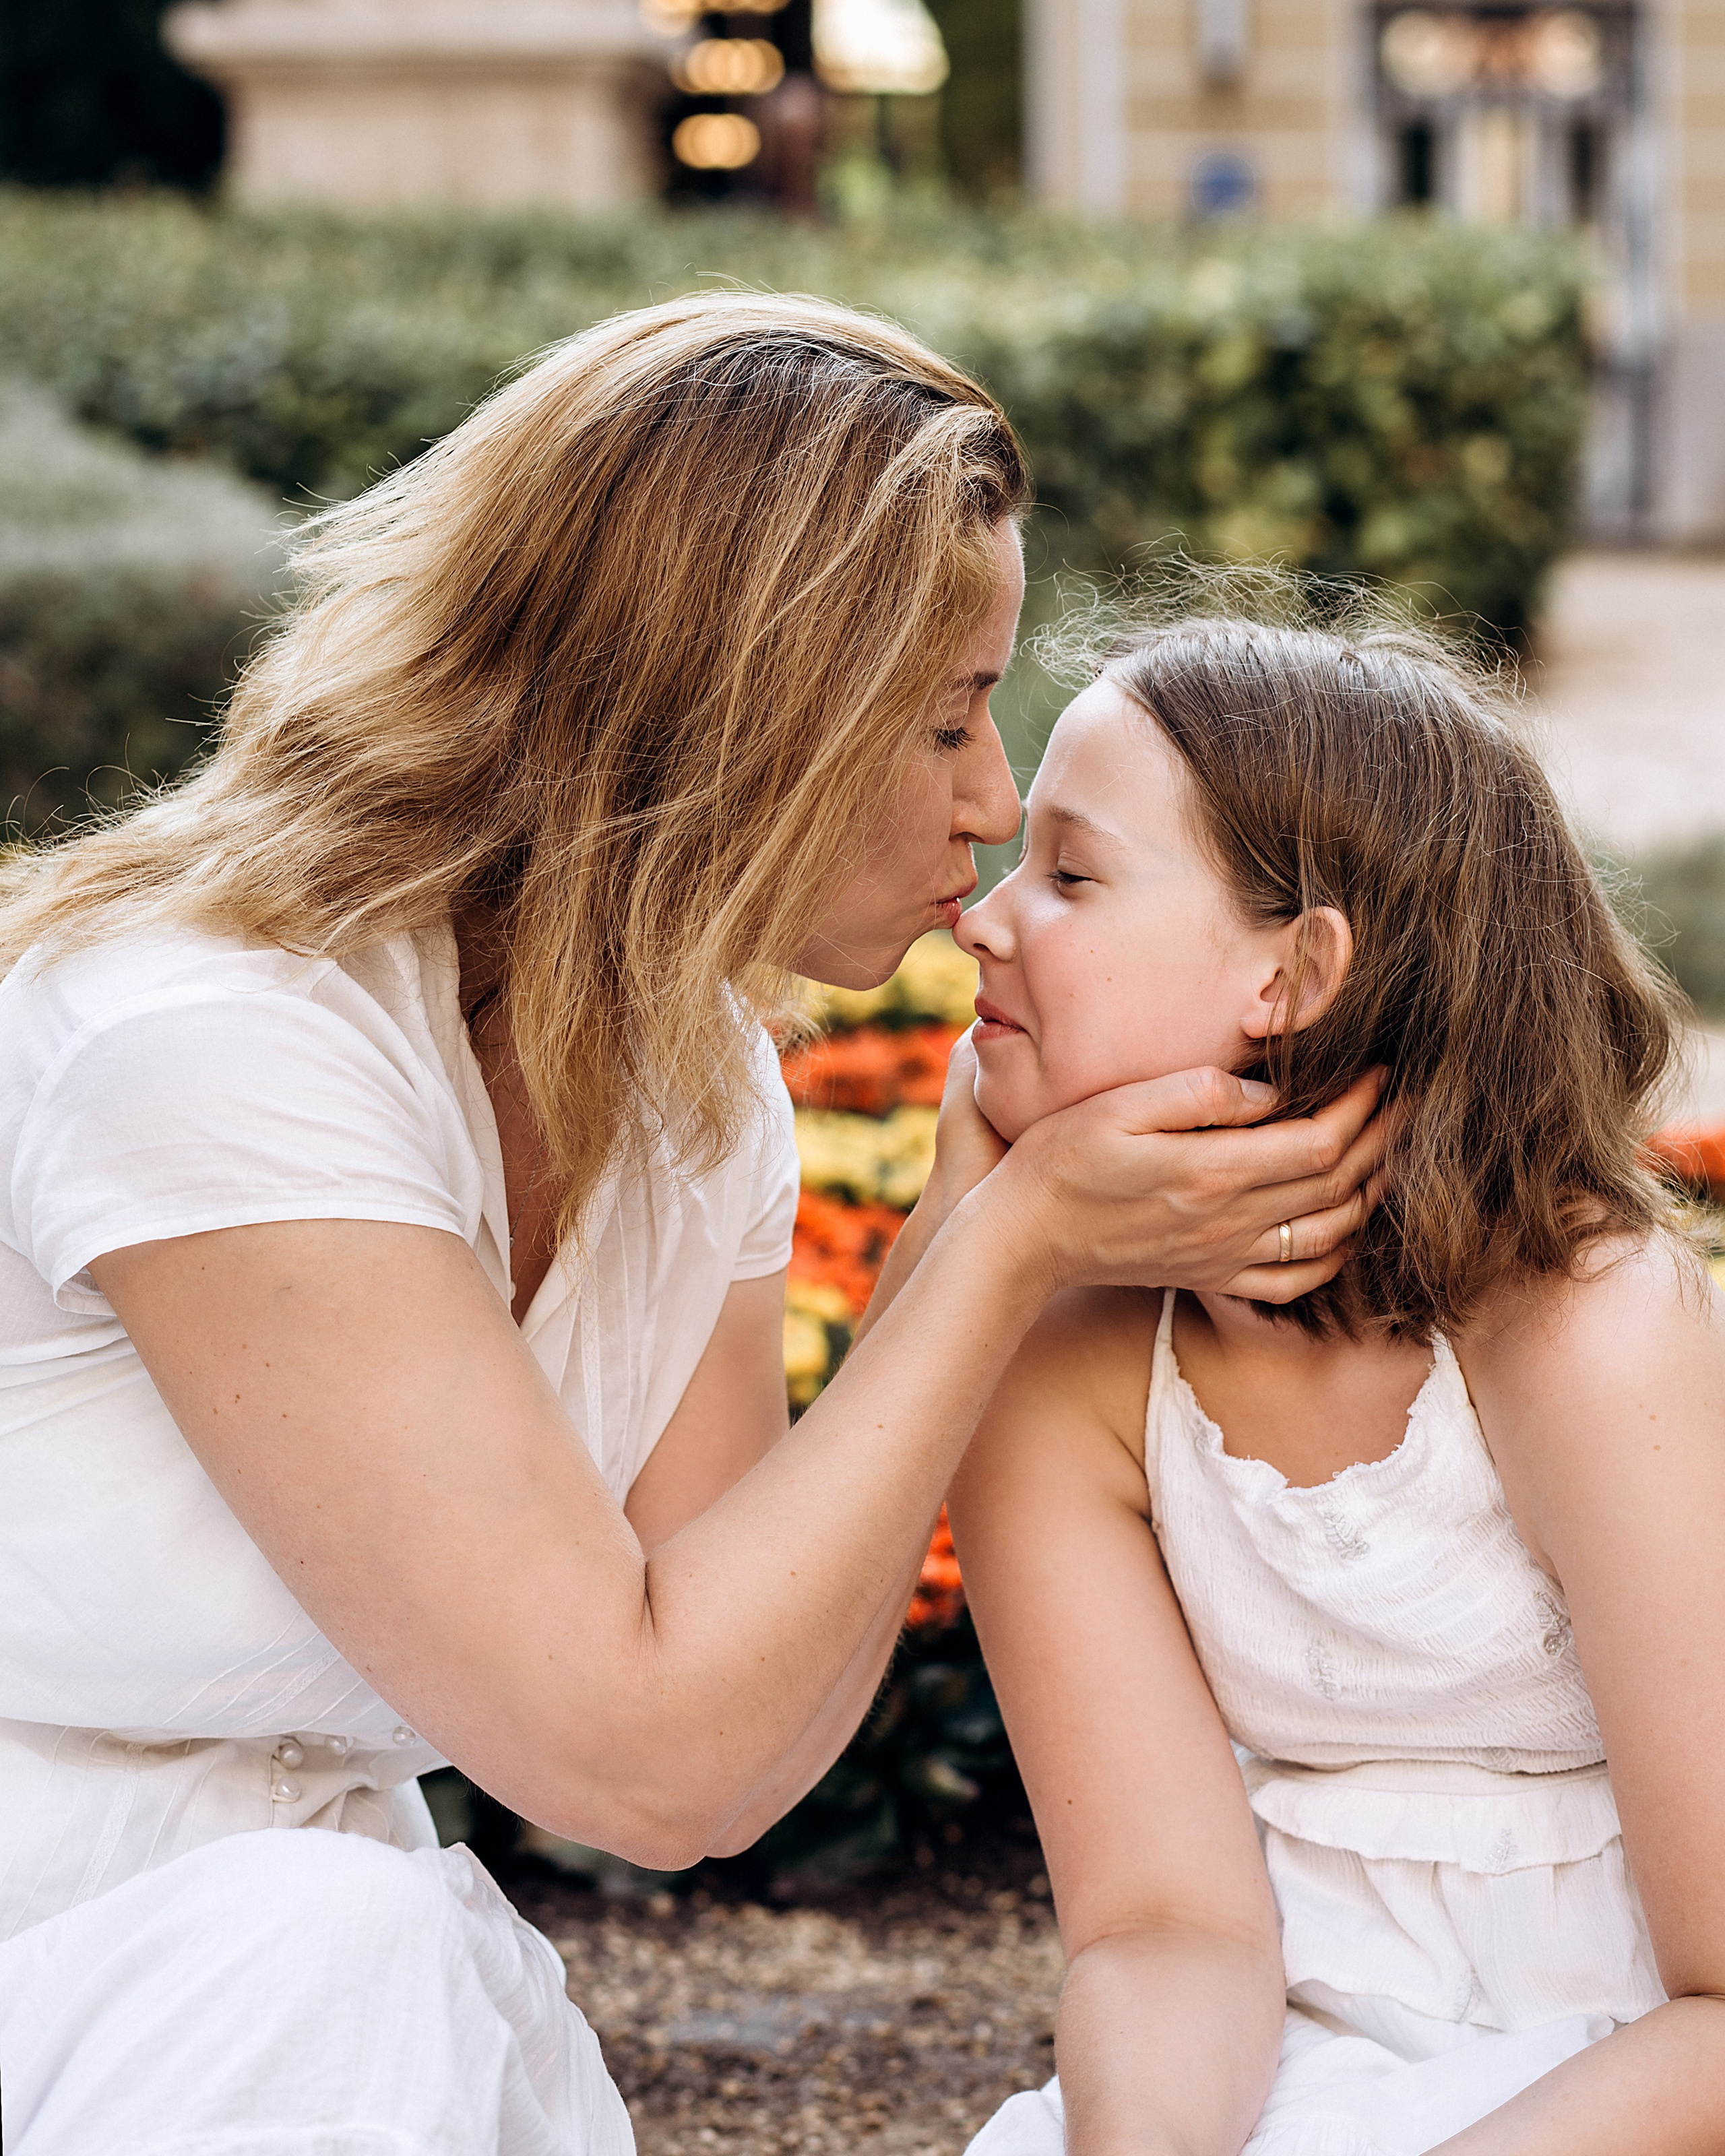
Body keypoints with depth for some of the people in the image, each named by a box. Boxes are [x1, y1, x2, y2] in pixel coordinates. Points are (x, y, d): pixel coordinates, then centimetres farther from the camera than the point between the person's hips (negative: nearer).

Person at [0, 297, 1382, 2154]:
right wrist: (1012, 1254, -17)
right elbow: (649, 1759, -23)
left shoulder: (697, 1088, 1)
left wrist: (968, 1221, -5)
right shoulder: (214, 1032, -23)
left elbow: (727, 1779, -4)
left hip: (290, 1940, 6)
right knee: (338, 1943, -30)